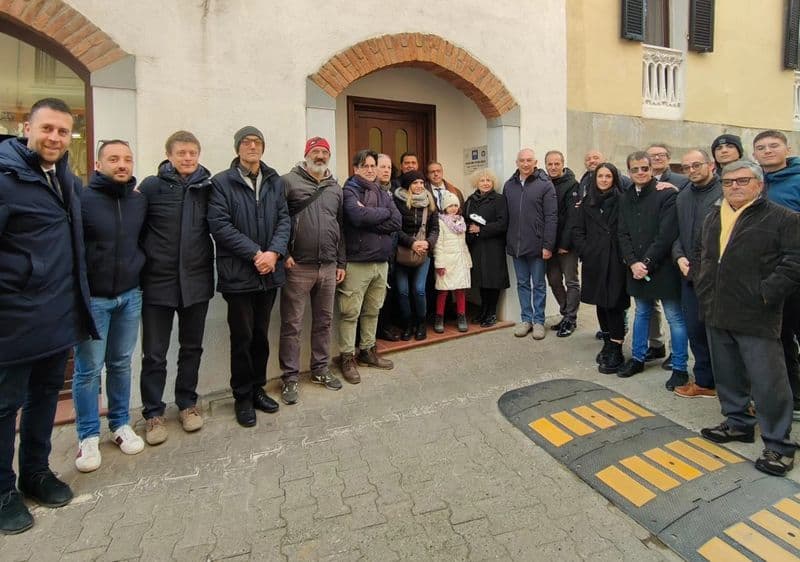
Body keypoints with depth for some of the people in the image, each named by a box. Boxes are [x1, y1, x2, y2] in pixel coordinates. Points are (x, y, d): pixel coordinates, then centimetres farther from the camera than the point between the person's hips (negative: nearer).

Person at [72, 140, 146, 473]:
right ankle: (88, 436, 18)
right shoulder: (82, 199, -11)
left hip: (130, 296, 4)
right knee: (88, 368, 4)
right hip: (91, 299, -4)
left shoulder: (140, 201, 4)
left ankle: (121, 424, 28)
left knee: (121, 364, 14)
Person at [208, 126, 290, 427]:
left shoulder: (275, 182, 10)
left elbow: (284, 220, 5)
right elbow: (220, 225, -12)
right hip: (238, 274, -4)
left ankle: (258, 389, 30)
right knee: (242, 337, 5)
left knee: (261, 335, 14)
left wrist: (274, 252, -12)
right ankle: (243, 397, 21)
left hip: (269, 272, 4)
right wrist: (255, 253, -17)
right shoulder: (222, 182, -3)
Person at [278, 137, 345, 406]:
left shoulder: (335, 188, 15)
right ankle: (290, 377, 14)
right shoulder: (289, 181, -2)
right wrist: (284, 254, -14)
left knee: (324, 321, 14)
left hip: (328, 267, 5)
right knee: (292, 324, 2)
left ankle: (320, 369, 28)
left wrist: (341, 263, 13)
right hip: (298, 266, -5)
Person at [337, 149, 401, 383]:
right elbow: (358, 216, -22)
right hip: (357, 261, -6)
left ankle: (368, 349, 29)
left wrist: (369, 218, -11)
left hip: (381, 260, 6)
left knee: (373, 310, 15)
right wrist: (383, 213, -8)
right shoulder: (349, 191, -4)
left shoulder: (384, 194, 14)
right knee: (351, 312, -1)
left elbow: (396, 222, 0)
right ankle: (347, 357, 10)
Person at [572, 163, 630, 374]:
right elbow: (578, 231, 10)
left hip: (615, 261, -4)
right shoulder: (587, 203, 10)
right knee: (600, 303, 11)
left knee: (614, 304, -6)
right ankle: (608, 342, 25)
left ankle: (615, 350, 0)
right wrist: (585, 252, -1)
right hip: (593, 261, 4)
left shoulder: (622, 201, -1)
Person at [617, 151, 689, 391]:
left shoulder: (667, 194, -9)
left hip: (663, 268, -6)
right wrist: (633, 263, -6)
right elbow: (623, 234, 6)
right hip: (636, 268, 6)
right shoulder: (626, 199, 10)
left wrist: (647, 262, -16)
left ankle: (679, 368, 13)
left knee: (674, 317, 2)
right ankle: (637, 358, 31)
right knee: (641, 313, 18)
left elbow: (667, 234, -16)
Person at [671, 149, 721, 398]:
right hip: (690, 275, 6)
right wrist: (679, 256, -1)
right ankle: (704, 381, 25)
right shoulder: (682, 197, 13)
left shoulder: (726, 193, -8)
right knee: (695, 329, 11)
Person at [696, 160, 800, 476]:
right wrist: (703, 287, 14)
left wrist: (764, 293, -17)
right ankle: (738, 423, 34)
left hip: (756, 318, -6)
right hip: (717, 314, 7)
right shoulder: (713, 218, 16)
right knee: (728, 375, 17)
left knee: (768, 382, -1)